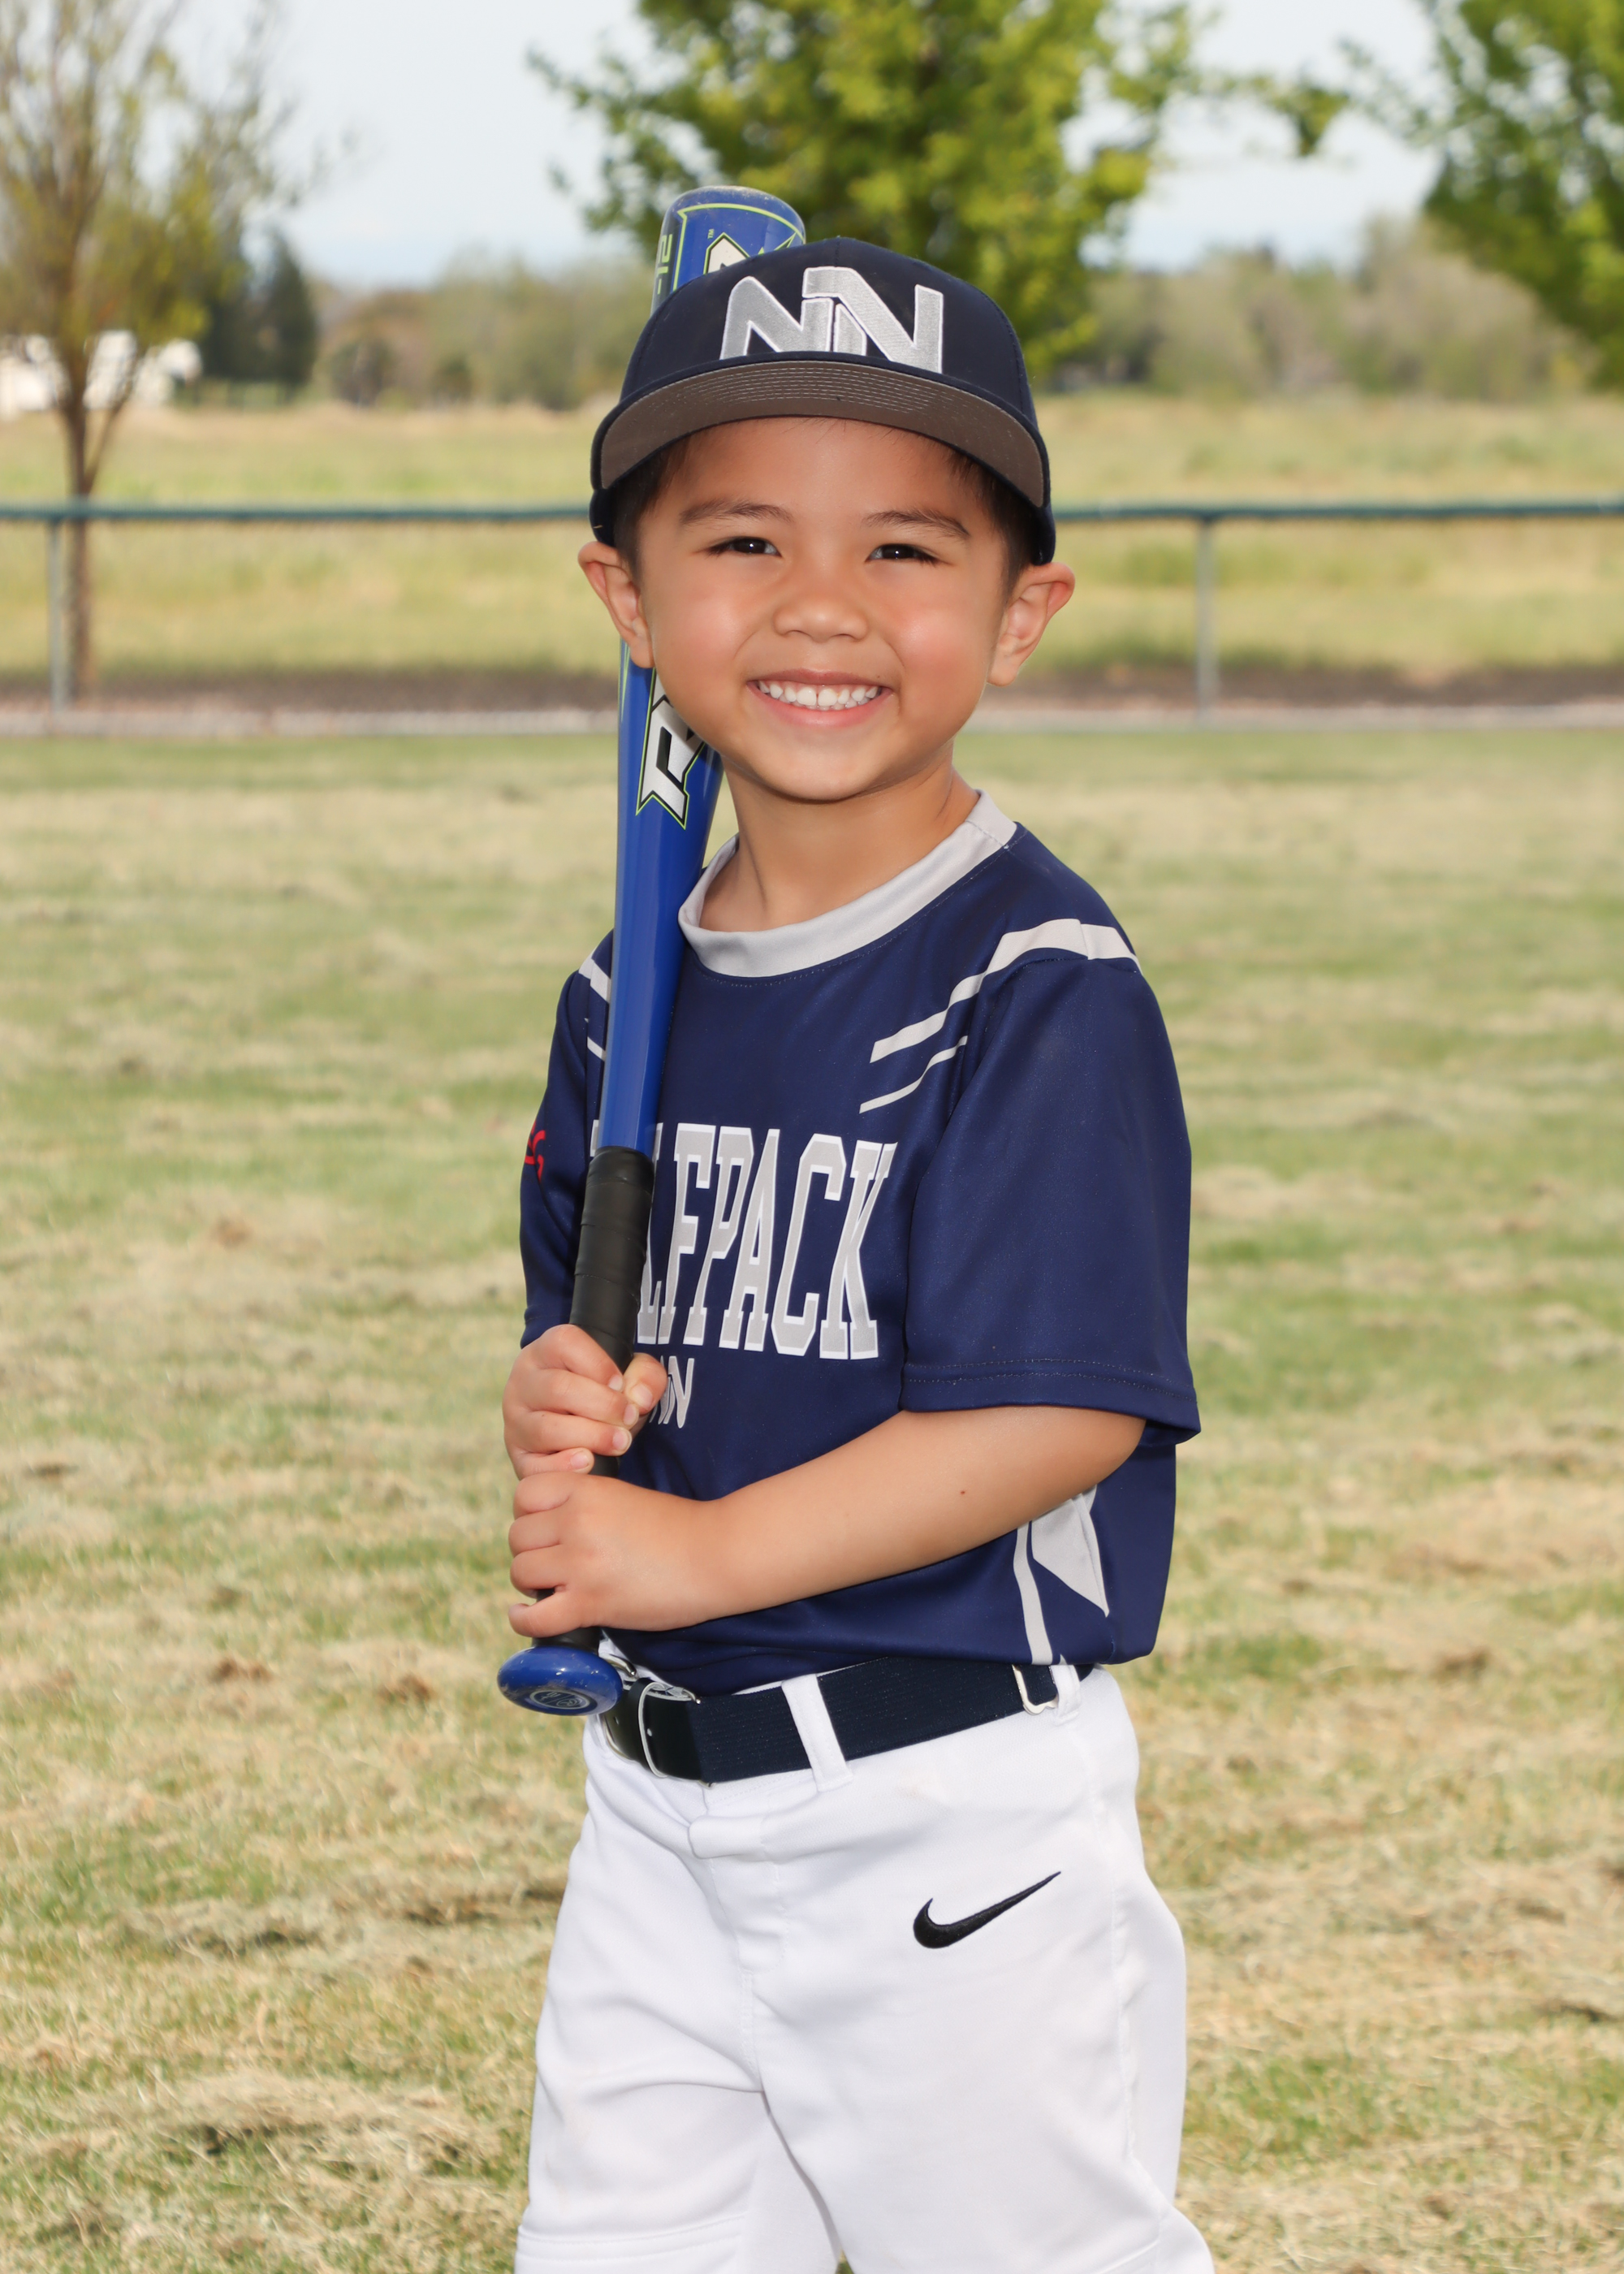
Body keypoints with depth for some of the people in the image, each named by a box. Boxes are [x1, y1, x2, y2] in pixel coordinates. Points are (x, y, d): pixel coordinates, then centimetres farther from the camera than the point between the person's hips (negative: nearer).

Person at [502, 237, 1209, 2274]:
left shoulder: (1040, 992, -15)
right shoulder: (635, 992, 7)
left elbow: (1061, 1410, -22)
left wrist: (709, 1550, -21)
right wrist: (560, 1406, -6)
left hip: (949, 1817, -7)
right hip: (660, 1799, 7)